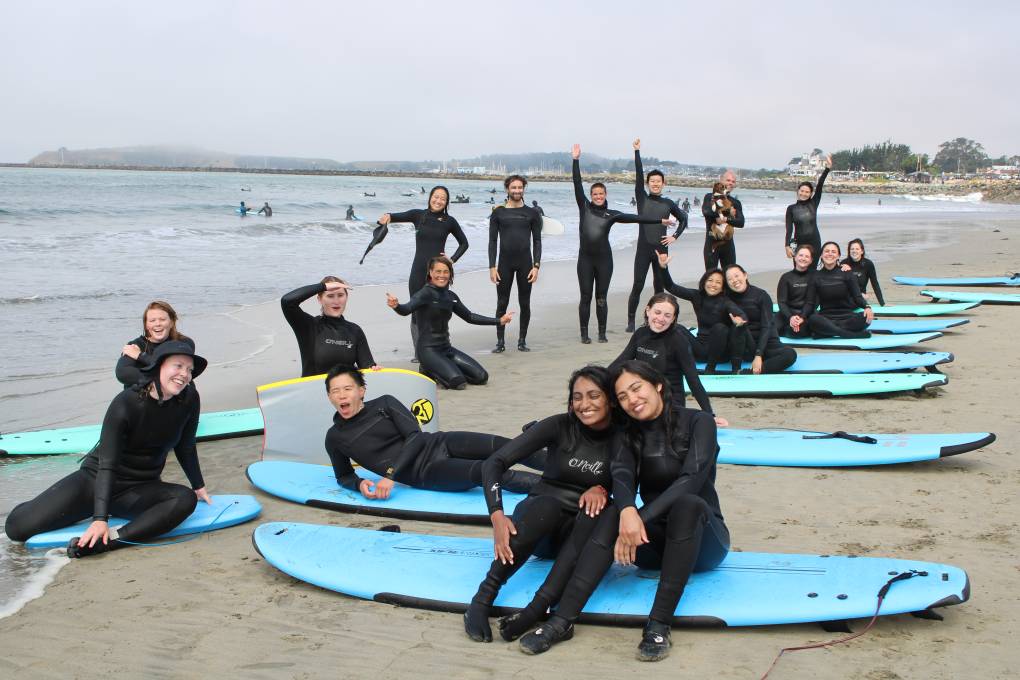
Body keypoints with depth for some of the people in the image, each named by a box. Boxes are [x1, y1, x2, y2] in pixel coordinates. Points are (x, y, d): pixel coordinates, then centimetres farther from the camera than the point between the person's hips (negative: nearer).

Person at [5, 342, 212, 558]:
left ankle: (106, 542, -39)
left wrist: (199, 486, 14)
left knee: (186, 499, -31)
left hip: (138, 492, 3)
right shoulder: (125, 404, -21)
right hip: (94, 480, -3)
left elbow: (186, 448, 5)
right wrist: (100, 518, -33)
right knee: (17, 527, -14)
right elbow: (108, 464, -25)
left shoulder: (189, 399, -10)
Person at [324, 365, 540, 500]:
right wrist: (360, 484, -9)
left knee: (502, 446, -22)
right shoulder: (335, 438, 3)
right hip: (424, 474, -2)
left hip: (438, 444, 2)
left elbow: (415, 436, -7)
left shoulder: (384, 403, 2)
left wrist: (390, 475, -19)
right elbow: (343, 476, 17)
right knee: (485, 471, -28)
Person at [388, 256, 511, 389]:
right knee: (458, 382, -27)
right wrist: (396, 306, -54)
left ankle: (438, 369, 14)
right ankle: (429, 371, 3)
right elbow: (407, 309, -30)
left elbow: (469, 317, 20)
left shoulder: (450, 296, 9)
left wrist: (499, 321, 21)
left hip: (446, 348, 7)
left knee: (481, 377, -3)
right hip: (428, 349, -7)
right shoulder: (425, 293, -12)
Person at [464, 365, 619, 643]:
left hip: (581, 533, 2)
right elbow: (494, 463, -15)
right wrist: (497, 516, -30)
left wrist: (603, 489, -23)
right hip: (538, 519, -1)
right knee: (547, 505, -37)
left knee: (599, 510, -34)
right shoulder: (560, 426, -11)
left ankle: (538, 606, -42)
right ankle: (483, 598, -33)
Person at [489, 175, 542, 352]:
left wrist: (536, 266, -6)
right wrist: (492, 267, -5)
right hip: (504, 263, 0)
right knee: (502, 303, 1)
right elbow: (492, 241, 3)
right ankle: (500, 342, 6)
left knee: (525, 303, 4)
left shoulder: (532, 213, 5)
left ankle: (522, 340, 14)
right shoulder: (498, 213, 4)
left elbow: (537, 241, 4)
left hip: (525, 263, 1)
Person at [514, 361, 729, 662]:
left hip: (701, 539, -3)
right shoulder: (632, 433, 6)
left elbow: (692, 479, -21)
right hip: (655, 540, 3)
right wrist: (628, 512, -36)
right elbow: (622, 476, -13)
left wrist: (640, 519, -32)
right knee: (613, 514, -28)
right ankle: (562, 621, -38)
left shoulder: (698, 422, -6)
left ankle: (659, 626, -40)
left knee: (688, 503, -36)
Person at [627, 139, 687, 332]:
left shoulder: (668, 203, 8)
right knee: (637, 286, -8)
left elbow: (683, 219, 21)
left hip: (661, 248, 3)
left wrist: (675, 236, 8)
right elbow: (638, 175, -7)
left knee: (659, 286, 8)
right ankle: (631, 321, -4)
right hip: (643, 249, -3)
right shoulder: (642, 198, 2)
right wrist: (637, 151, -13)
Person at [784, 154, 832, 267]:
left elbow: (820, 185, -4)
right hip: (799, 244, -1)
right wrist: (787, 246, -11)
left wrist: (827, 168, -12)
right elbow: (789, 229, -2)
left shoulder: (813, 204, 5)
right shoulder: (791, 208, 1)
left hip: (814, 243, 1)